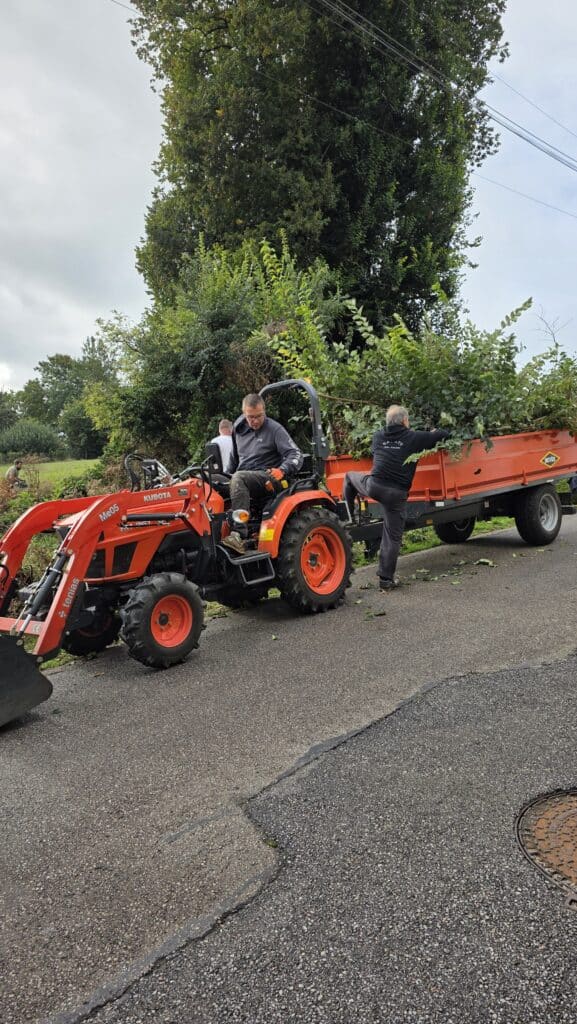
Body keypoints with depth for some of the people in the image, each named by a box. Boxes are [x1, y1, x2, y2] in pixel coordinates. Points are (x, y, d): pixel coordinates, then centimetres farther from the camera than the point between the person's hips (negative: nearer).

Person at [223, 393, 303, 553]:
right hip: (244, 481, 7)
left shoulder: (274, 429, -1)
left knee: (238, 478, -36)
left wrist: (282, 470, -30)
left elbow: (295, 455, -11)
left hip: (268, 480, -7)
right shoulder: (239, 429, 17)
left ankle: (238, 535, -45)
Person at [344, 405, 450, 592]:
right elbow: (445, 434, 8)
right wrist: (434, 434, 31)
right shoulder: (414, 438, 2)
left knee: (350, 477, 33)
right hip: (396, 494, -2)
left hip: (373, 485, 2)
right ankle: (386, 579, 10)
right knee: (392, 537, 7)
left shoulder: (378, 436, 12)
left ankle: (348, 518, 33)